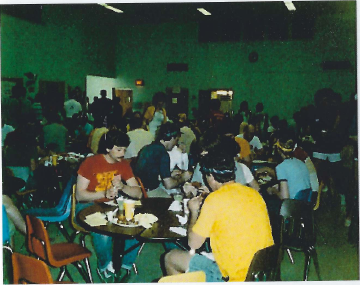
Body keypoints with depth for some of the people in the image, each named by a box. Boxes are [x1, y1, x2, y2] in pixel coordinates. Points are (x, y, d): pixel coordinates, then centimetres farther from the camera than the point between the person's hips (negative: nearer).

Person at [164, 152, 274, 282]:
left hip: (235, 277, -7)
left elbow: (193, 243, -9)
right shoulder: (254, 194, 3)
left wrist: (194, 211, 8)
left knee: (170, 258, 11)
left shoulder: (215, 199, -16)